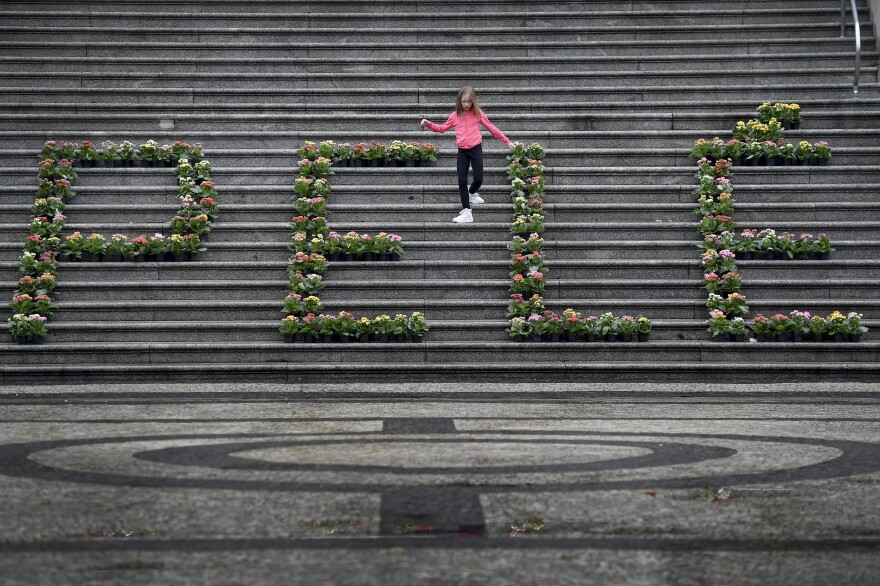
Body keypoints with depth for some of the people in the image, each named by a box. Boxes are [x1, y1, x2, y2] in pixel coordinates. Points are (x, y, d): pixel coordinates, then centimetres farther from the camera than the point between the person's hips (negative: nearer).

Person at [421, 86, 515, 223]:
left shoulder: (478, 113, -1)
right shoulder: (455, 115, 4)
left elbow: (491, 128, 5)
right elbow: (443, 128, 15)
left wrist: (506, 140, 6)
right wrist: (429, 124, 1)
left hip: (476, 149, -2)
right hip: (462, 151, 2)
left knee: (478, 179, -5)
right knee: (462, 181, -2)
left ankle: (472, 193, 32)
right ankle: (466, 212, 3)